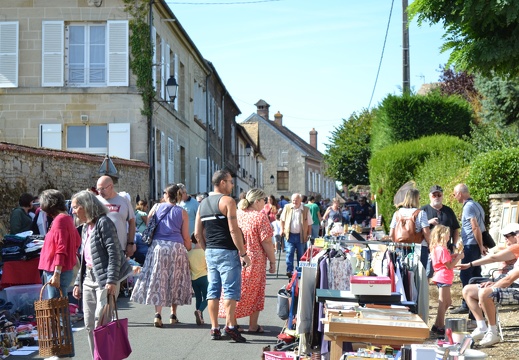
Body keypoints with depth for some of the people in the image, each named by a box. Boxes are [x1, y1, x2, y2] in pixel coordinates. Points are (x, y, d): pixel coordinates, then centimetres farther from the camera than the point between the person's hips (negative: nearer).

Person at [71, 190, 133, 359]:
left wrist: (111, 281, -23)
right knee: (89, 325, 9)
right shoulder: (86, 227, 16)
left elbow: (114, 253, -17)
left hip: (104, 279, -9)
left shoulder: (103, 223, -10)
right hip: (89, 279, 9)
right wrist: (78, 282, 17)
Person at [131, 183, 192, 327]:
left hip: (158, 246, 1)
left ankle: (158, 314, -8)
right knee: (175, 281, 11)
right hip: (176, 247, 0)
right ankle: (173, 315, 16)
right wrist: (190, 250, 11)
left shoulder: (157, 208, 7)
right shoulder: (182, 213, 3)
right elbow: (186, 237, 0)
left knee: (158, 280, 3)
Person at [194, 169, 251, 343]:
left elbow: (197, 233, 13)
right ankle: (230, 326, -11)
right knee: (231, 289, -4)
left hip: (210, 251, 7)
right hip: (227, 251, -7)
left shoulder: (203, 204, 13)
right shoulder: (227, 200, -9)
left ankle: (214, 328, 10)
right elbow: (234, 230, -16)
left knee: (213, 290, 8)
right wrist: (243, 253, -13)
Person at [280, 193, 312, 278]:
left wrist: (309, 234, 1)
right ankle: (289, 270, -10)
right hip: (290, 235, 0)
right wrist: (282, 230, 6)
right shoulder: (287, 208, 2)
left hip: (301, 236, 0)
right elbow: (282, 219, 13)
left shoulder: (306, 210, -1)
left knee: (301, 254, 9)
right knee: (289, 253, -9)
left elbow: (309, 224, 5)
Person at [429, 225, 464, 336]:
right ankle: (440, 328, 2)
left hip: (441, 278, 10)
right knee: (442, 303, -3)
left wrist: (453, 256, 10)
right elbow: (449, 266, -18)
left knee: (447, 302, 18)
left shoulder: (436, 248, 12)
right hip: (443, 278, -10)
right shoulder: (442, 249, -18)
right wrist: (458, 257, -8)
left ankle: (437, 325, 22)